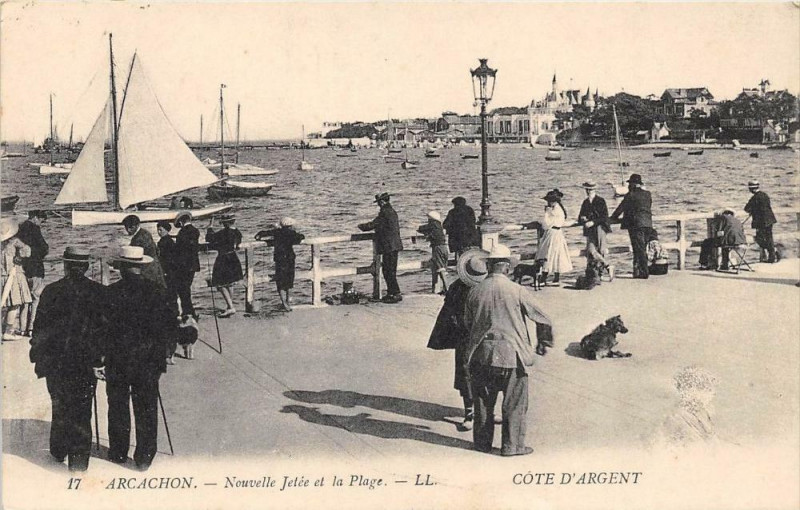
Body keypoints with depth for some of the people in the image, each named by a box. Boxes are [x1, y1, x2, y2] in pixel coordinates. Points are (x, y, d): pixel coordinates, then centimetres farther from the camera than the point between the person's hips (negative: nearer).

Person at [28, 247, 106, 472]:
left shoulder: (51, 291, -7)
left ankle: (58, 451, 29)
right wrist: (100, 353, 10)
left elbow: (40, 326, -3)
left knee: (60, 407, 18)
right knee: (82, 412, 7)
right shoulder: (99, 291, -6)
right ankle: (79, 459, 8)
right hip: (86, 361, 0)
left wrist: (37, 353, 9)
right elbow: (105, 326, -2)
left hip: (55, 360, 1)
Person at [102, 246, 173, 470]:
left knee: (118, 408, 15)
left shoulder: (110, 293, -11)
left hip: (117, 361, 0)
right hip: (149, 363, 1)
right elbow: (170, 328, -4)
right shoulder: (157, 292, -7)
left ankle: (118, 453, 25)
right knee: (146, 410, 9)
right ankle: (144, 457, 14)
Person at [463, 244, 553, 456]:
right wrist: (543, 343, 12)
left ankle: (482, 442, 24)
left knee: (483, 401, 16)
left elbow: (467, 322, 11)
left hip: (481, 354, 3)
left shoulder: (475, 291, -2)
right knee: (514, 403, 8)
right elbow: (543, 319, -4)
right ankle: (512, 445, 13)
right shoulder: (517, 291, -10)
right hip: (511, 355, -3)